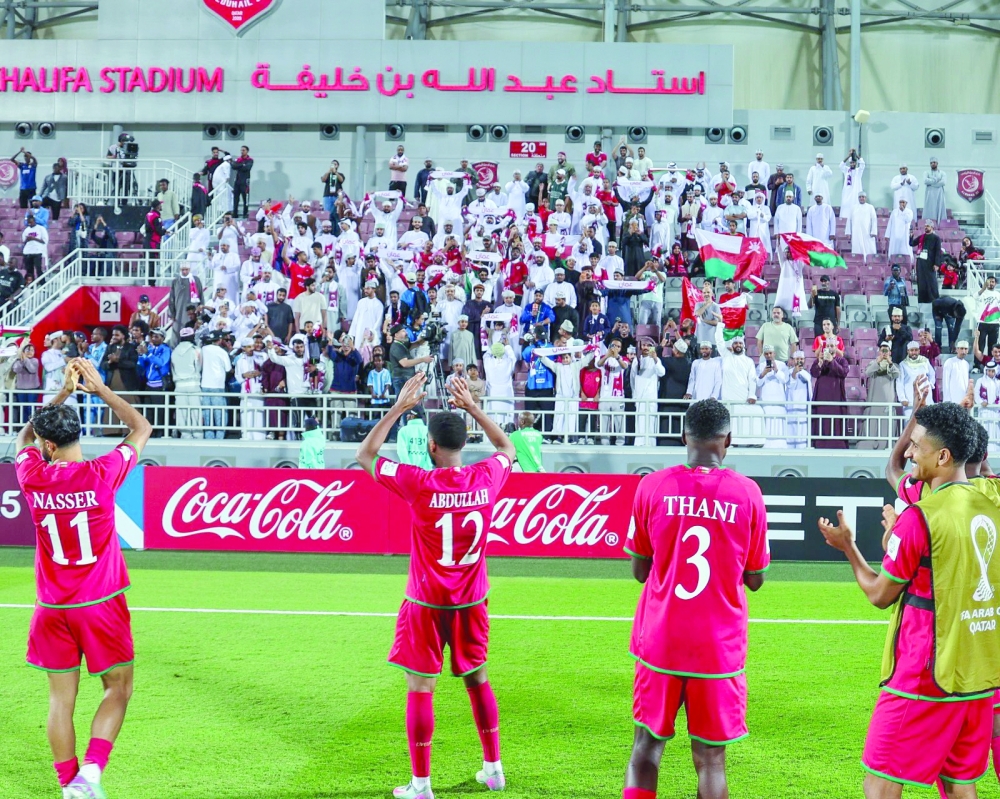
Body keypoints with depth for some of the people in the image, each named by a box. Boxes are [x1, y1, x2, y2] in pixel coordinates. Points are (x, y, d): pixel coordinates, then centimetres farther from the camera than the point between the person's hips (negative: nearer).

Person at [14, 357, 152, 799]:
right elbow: (141, 429, 4)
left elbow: (24, 436, 19)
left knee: (61, 699, 8)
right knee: (118, 688, 10)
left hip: (53, 608, 2)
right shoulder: (101, 474, -13)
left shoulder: (33, 477, -6)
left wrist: (64, 392, 19)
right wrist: (99, 388, 9)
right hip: (101, 603, -2)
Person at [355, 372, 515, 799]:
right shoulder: (485, 478, -8)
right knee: (477, 679, 19)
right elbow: (507, 448, 16)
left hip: (427, 604, -4)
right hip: (471, 602, 4)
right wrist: (473, 407, 14)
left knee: (420, 689, 3)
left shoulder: (419, 484, -19)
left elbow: (364, 455, -6)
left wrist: (400, 407, -4)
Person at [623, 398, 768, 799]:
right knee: (710, 758, 4)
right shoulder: (747, 493, -4)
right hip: (720, 646, -1)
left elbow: (640, 570, 5)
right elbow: (755, 579, 4)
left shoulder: (653, 486, -3)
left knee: (646, 746, 12)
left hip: (660, 641, 1)